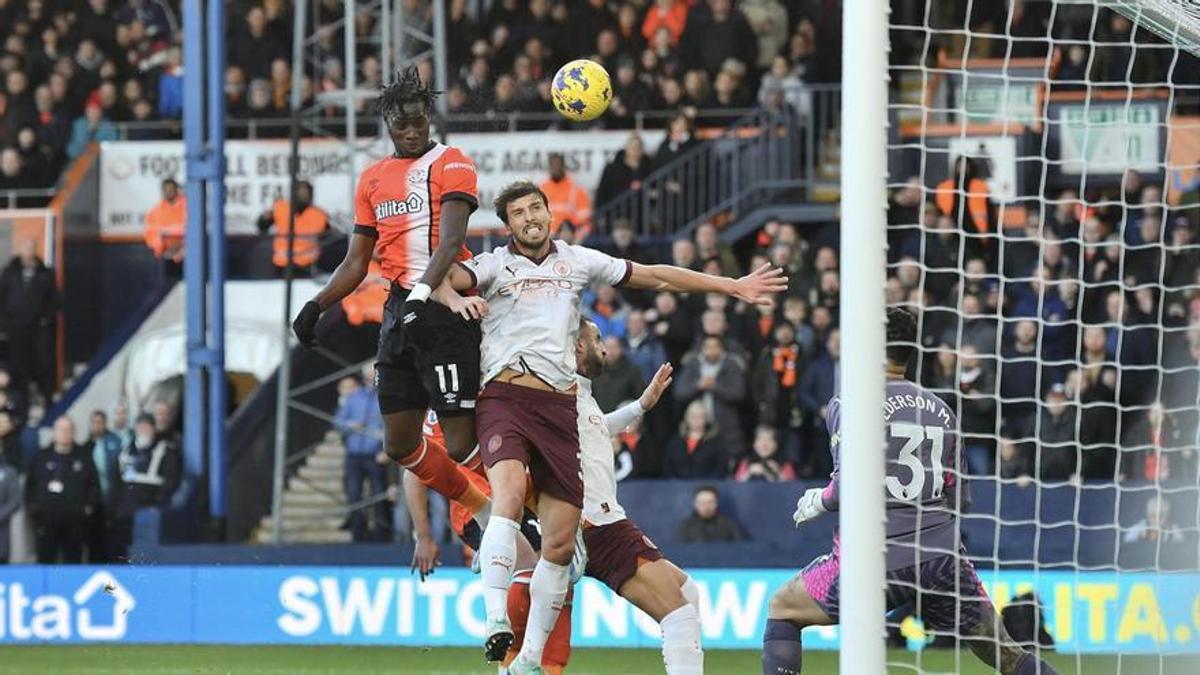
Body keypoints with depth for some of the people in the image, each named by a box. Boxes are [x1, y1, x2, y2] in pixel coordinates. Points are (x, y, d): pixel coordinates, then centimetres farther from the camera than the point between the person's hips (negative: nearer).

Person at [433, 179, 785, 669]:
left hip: (561, 405, 4)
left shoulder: (578, 261, 19)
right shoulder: (494, 265, 10)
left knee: (560, 544, 0)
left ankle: (529, 660, 10)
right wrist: (456, 299, -31)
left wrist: (732, 287, 23)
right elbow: (441, 279, -8)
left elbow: (656, 277, 23)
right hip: (505, 395, -4)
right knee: (510, 490, -32)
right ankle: (496, 620, -38)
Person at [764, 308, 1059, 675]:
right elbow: (956, 500, 16)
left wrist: (817, 502, 5)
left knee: (782, 610, 16)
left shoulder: (850, 404, -3)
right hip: (945, 555, 4)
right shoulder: (941, 410, 15)